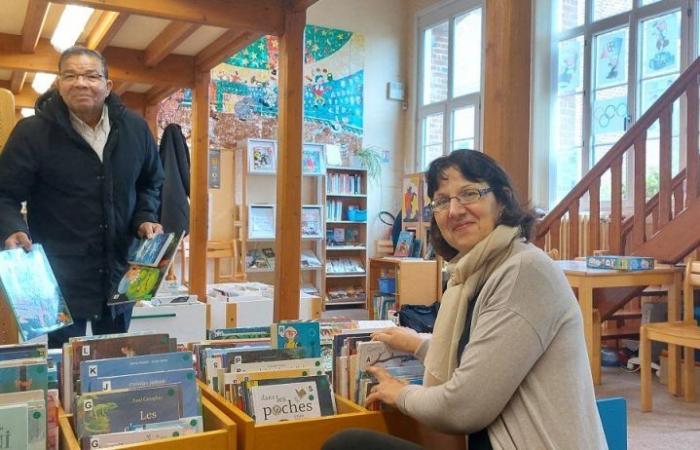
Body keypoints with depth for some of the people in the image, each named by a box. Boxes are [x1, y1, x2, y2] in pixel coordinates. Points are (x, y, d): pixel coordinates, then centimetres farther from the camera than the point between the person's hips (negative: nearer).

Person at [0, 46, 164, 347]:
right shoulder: (33, 131, -10)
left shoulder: (134, 127, 2)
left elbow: (151, 182, 16)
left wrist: (146, 219, -1)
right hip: (59, 276, -4)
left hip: (118, 273, 4)